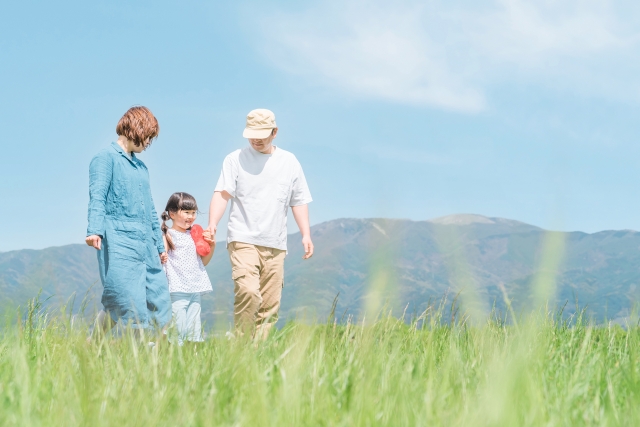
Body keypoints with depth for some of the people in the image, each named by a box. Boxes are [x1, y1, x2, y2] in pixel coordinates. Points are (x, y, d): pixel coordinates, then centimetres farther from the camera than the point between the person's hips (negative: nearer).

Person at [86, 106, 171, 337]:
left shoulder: (141, 167, 24)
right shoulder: (106, 158, 0)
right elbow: (97, 198, -12)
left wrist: (159, 245, 31)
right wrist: (95, 230, -28)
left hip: (147, 247, 8)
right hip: (119, 245, -8)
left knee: (161, 310, 0)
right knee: (133, 312, -15)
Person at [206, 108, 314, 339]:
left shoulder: (290, 162, 14)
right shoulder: (235, 159, 4)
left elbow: (299, 201, 17)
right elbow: (222, 193, -6)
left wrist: (306, 234, 8)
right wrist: (212, 224, -21)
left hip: (275, 245, 4)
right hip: (243, 240, -3)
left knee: (270, 305, 1)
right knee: (247, 292, -22)